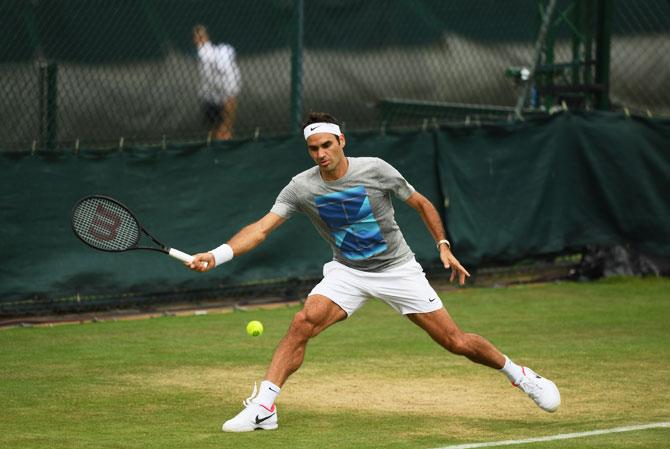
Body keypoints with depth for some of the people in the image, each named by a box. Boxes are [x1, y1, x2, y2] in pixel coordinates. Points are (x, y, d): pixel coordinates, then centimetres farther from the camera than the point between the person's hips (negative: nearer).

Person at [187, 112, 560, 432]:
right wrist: (216, 256, -32)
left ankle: (518, 374, 21)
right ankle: (263, 407, -21)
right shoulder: (302, 187, -12)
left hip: (398, 270, -1)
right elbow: (262, 228, -19)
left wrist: (444, 246, -6)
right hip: (347, 272, 2)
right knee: (302, 323, -23)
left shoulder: (375, 170, -15)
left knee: (455, 341, -3)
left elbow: (422, 204, 0)